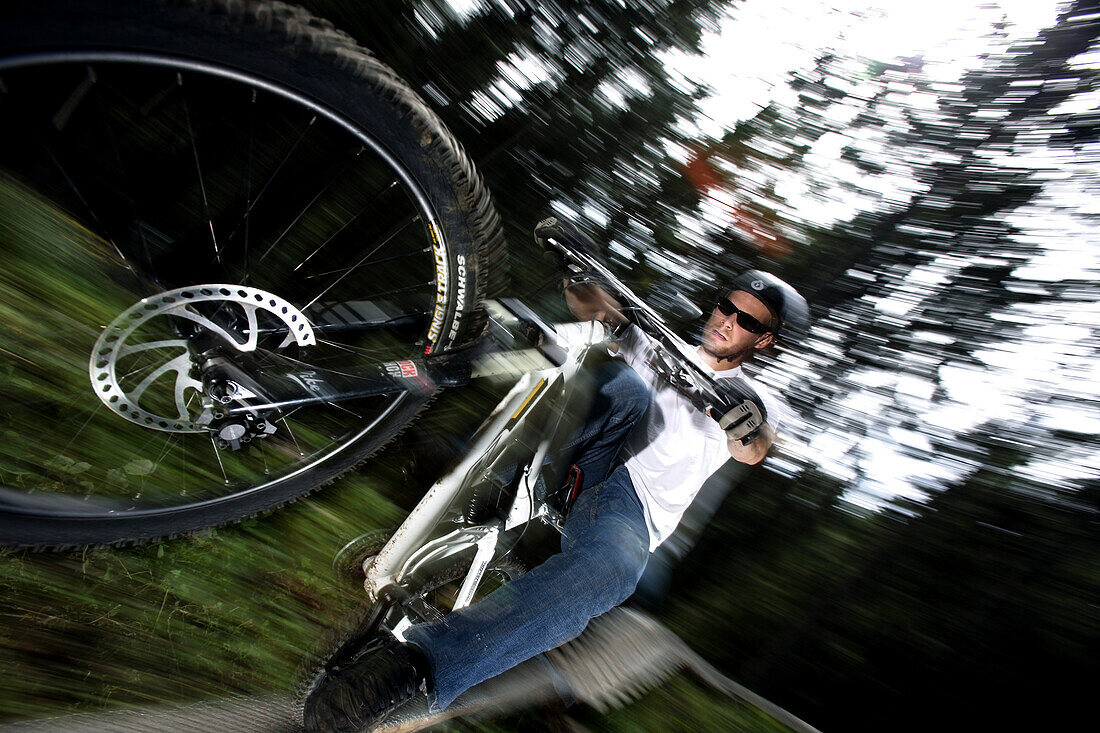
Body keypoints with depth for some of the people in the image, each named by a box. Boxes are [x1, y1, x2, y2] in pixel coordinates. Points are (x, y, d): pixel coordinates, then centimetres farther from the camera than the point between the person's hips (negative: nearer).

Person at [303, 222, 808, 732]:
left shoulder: (756, 401, 17)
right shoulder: (660, 348, 22)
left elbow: (753, 451, -7)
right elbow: (588, 304, 16)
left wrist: (745, 427, -30)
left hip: (630, 506, -1)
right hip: (573, 460, 2)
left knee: (609, 568, -37)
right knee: (629, 389, -28)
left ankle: (413, 663, -44)